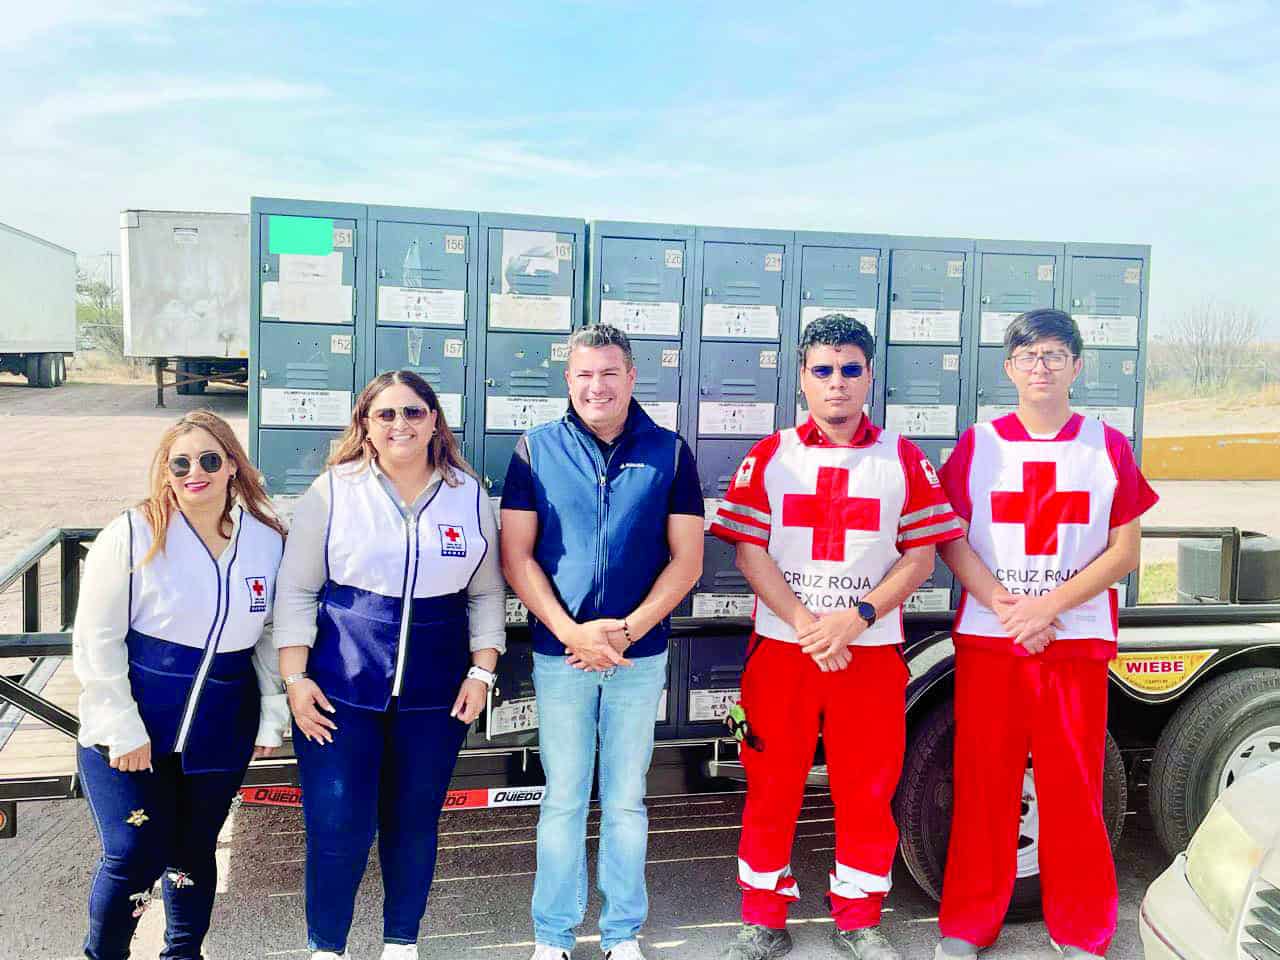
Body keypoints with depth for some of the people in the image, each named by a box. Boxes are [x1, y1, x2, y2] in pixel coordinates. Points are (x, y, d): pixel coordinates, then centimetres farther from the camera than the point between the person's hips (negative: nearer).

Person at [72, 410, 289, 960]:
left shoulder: (268, 539, 0)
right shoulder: (132, 535, -10)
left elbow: (271, 634, 9)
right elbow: (97, 640, -9)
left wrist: (272, 716, 6)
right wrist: (121, 728, -12)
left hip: (221, 731, 3)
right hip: (134, 728, -3)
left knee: (194, 851, 14)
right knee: (134, 854, -3)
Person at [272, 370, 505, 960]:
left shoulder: (469, 496, 5)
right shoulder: (333, 490, -1)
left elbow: (486, 594, 10)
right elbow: (296, 590, 0)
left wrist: (482, 671, 1)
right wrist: (295, 678, -6)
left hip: (435, 690, 2)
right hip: (340, 685, -2)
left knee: (414, 822, 11)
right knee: (336, 826, -1)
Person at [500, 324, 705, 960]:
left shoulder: (670, 453, 1)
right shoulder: (536, 449, 0)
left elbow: (686, 558, -1)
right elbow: (516, 555, -2)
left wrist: (628, 628, -12)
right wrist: (571, 632, -12)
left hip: (641, 656, 0)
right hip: (558, 653, 0)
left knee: (626, 800, 11)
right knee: (563, 799, 9)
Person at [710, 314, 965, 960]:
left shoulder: (903, 459, 4)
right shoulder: (769, 456, 4)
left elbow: (921, 556, 1)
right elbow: (749, 551, -2)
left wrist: (857, 617, -13)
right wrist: (807, 625, -13)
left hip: (872, 652, 0)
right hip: (780, 649, 0)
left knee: (868, 790, 8)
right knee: (772, 786, 7)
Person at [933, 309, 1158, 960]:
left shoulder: (1108, 447, 5)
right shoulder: (977, 445, 5)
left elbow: (1124, 551, 0)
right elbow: (949, 539, 1)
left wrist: (1049, 606, -12)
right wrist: (1003, 607, -12)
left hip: (1077, 643, 0)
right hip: (986, 640, 0)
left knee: (1075, 790, 4)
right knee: (983, 787, 5)